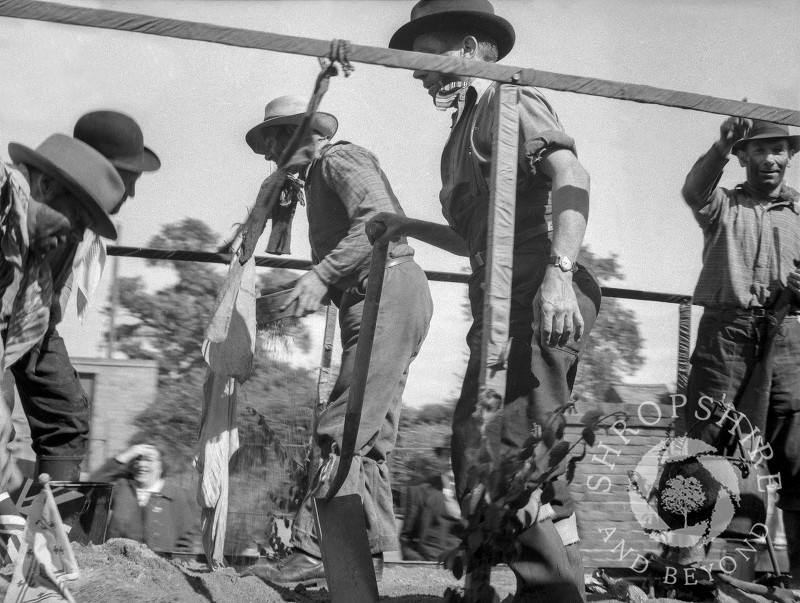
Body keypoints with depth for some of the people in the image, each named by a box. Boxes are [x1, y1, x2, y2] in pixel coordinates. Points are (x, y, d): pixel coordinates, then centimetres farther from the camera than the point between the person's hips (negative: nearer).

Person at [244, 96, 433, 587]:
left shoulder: (340, 158, -2)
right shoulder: (317, 176, 28)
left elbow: (380, 219, -20)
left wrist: (321, 275, -24)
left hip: (389, 292, -10)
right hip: (374, 302, 10)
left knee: (345, 431, -15)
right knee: (370, 436, 7)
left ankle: (315, 550, -15)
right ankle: (369, 551, 9)